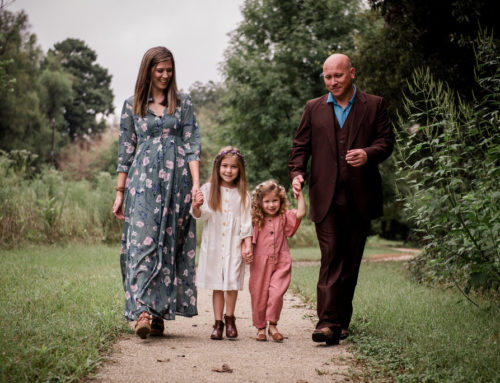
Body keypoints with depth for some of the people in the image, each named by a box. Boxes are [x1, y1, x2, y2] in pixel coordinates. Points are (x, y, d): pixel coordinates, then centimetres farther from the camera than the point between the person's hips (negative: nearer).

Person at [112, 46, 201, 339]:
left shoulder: (183, 103, 9)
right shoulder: (132, 106, 10)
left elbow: (192, 145, 3)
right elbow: (126, 150, 11)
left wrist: (196, 183, -9)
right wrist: (120, 191, 7)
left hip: (177, 181, 1)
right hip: (143, 182, 0)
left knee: (171, 245, 1)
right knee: (143, 242, -12)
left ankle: (160, 313, 8)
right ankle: (142, 310, -19)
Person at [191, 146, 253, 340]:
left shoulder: (242, 194, 3)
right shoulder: (208, 189, 1)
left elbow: (246, 223, 2)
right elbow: (200, 215, -6)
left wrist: (248, 246, -7)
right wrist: (196, 206, -29)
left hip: (234, 246, 0)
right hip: (213, 245, 0)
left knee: (232, 283, -1)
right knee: (217, 285, 4)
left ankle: (230, 319, 18)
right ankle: (218, 323, 12)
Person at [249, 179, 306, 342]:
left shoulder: (284, 217, 5)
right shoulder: (256, 221, 2)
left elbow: (301, 213, -7)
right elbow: (250, 240, 3)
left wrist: (299, 193, -6)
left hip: (281, 263, 0)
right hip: (260, 264, 0)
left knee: (276, 294, -16)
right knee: (259, 296, 6)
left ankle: (272, 325, 1)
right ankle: (261, 327, 21)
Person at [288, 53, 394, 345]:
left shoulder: (374, 105, 8)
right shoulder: (314, 108, 13)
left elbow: (386, 141, 3)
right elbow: (301, 146, 12)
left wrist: (368, 154, -17)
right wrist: (297, 172, -6)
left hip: (360, 197, 0)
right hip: (327, 197, 0)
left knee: (351, 260, 7)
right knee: (331, 258, -9)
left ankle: (342, 320, 18)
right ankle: (328, 323, -13)